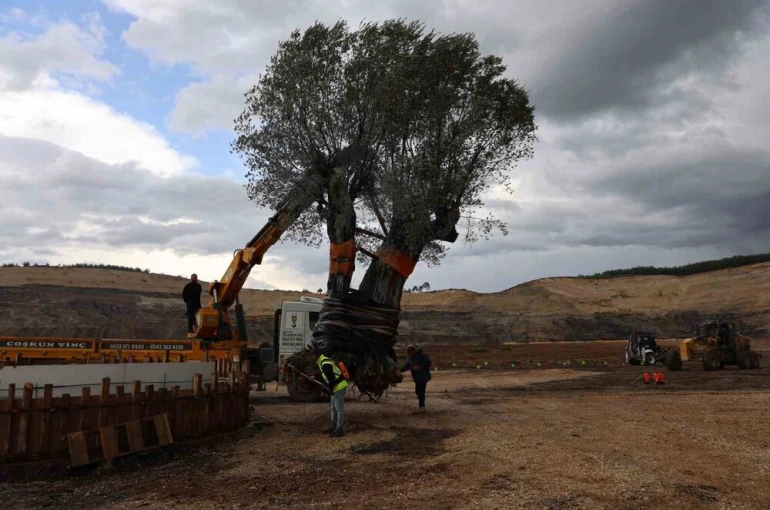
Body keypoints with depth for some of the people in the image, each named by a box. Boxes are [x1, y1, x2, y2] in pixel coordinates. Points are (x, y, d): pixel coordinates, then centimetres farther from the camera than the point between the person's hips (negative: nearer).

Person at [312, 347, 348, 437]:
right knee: (334, 408, 18)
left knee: (339, 408, -7)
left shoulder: (325, 363, -21)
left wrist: (330, 389, -17)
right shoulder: (323, 361, 13)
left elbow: (330, 377, -23)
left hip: (339, 387, -11)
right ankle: (334, 427, 27)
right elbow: (324, 375, 23)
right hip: (336, 387, 11)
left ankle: (339, 430, -5)